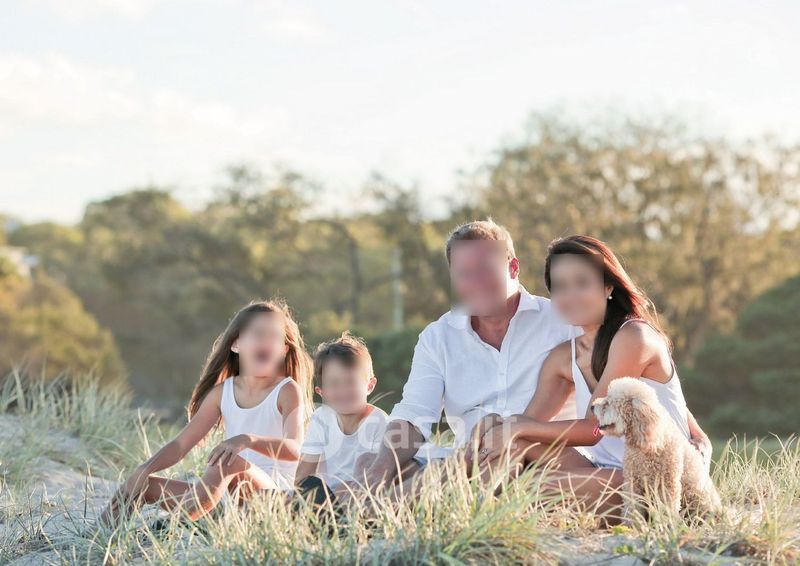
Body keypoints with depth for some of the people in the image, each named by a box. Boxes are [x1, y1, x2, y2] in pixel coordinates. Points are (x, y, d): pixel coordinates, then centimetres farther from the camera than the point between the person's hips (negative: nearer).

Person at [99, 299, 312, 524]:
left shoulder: (287, 390, -3)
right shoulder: (222, 392, 12)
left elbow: (294, 450, -19)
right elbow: (181, 443, 10)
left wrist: (248, 440, -37)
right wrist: (144, 470, -8)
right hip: (230, 494, 6)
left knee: (230, 460, -36)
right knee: (146, 485, -6)